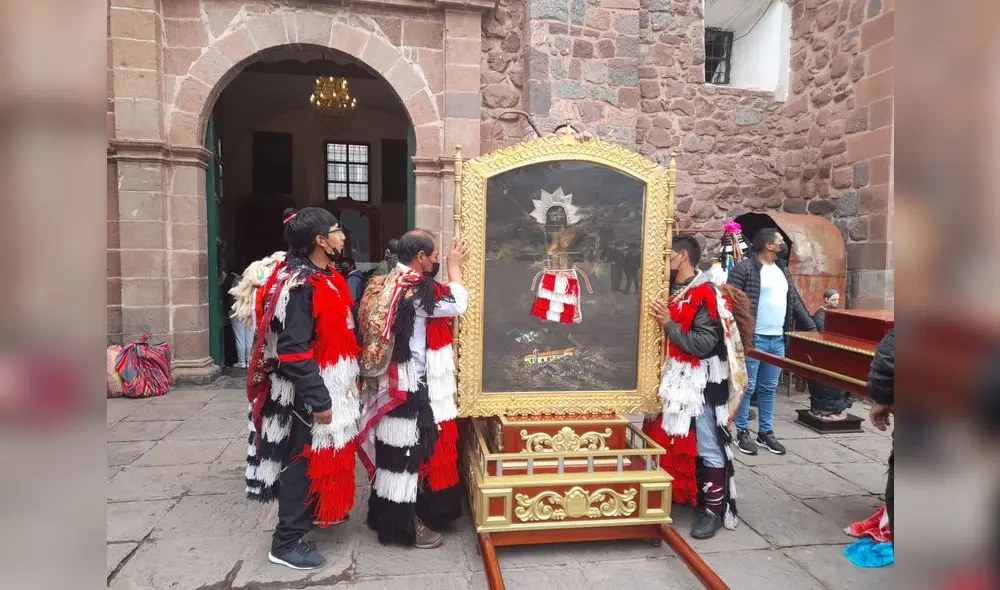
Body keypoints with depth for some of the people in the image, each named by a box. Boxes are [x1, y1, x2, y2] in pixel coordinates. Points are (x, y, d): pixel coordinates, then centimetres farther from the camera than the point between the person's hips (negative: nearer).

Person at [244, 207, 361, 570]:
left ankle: (316, 511, 42)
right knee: (304, 462, 2)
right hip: (309, 395, -9)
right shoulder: (299, 285, -23)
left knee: (325, 456, 22)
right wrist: (318, 399, -23)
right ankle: (286, 543, 17)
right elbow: (292, 351, -26)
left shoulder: (325, 277, 8)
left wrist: (343, 385, 20)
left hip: (331, 388, 9)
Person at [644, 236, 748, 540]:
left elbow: (703, 345, -22)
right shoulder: (673, 292, 9)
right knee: (676, 443, 16)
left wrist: (669, 324, -21)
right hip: (676, 381, 8)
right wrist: (662, 321, 3)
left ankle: (714, 509, 14)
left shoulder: (705, 295, -16)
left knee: (706, 447, 1)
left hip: (701, 384, -8)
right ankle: (687, 497, 33)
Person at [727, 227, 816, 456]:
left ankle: (766, 432, 24)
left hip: (778, 339, 7)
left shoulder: (782, 270, 16)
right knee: (747, 387, 2)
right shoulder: (745, 268, -9)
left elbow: (795, 301, 21)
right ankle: (742, 432, 12)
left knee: (769, 388, 13)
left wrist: (811, 327, 17)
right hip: (753, 338, -7)